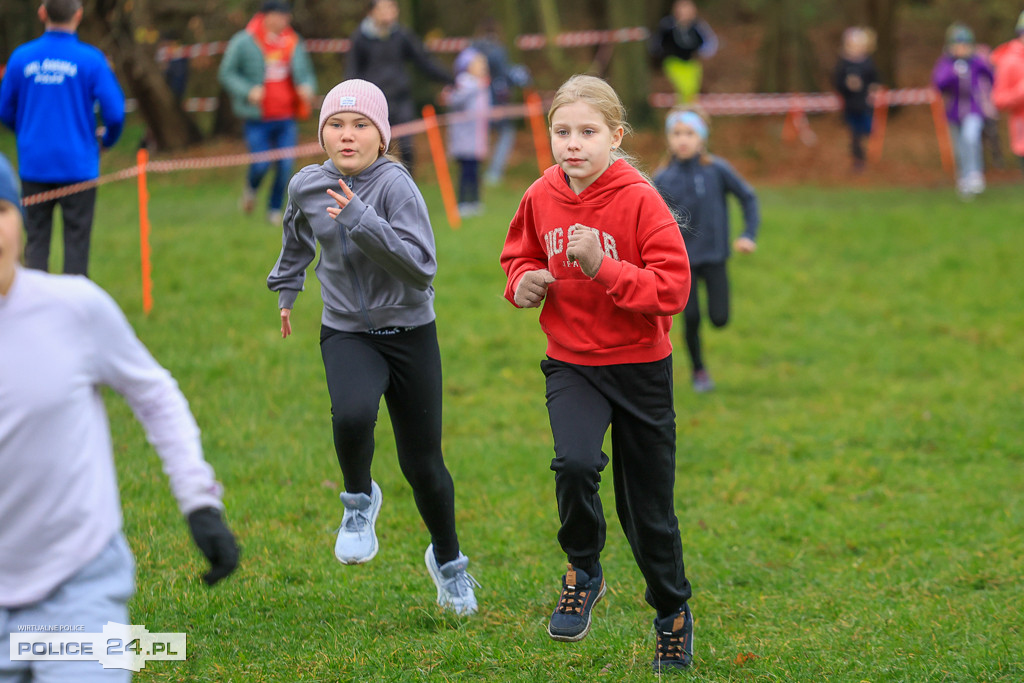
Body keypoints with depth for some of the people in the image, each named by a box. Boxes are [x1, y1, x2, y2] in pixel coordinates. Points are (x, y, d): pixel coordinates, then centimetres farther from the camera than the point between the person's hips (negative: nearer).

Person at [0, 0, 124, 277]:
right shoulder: (90, 59, -9)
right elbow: (114, 111, -11)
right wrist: (107, 139, 11)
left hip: (34, 164, 2)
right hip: (77, 166, -2)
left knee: (36, 239, 10)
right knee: (76, 240, 4)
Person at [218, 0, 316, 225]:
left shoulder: (293, 43, 8)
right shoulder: (243, 42, -4)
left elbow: (305, 72, 14)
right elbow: (226, 73, 0)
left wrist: (307, 87, -9)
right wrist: (248, 91, -15)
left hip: (287, 116, 3)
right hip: (257, 119, -3)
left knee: (285, 166, -3)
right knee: (261, 165, -10)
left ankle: (275, 210, 16)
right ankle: (250, 188, 26)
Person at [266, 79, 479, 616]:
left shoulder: (395, 185, -16)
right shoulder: (307, 186, -2)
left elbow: (422, 265, -26)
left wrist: (362, 221, -32)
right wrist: (286, 288, 33)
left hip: (410, 334, -2)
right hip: (346, 334, 2)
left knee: (422, 462, 5)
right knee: (352, 414, -32)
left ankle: (447, 560, 32)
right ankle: (360, 500, 0)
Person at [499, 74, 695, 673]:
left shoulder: (639, 200, -16)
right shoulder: (541, 198, -3)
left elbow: (673, 287, -19)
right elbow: (521, 253, 17)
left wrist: (602, 268, -29)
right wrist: (524, 281, -5)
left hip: (640, 365, -2)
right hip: (571, 364, 2)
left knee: (648, 509, 8)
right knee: (575, 463, -27)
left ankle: (674, 613, 33)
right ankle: (583, 573, 0)